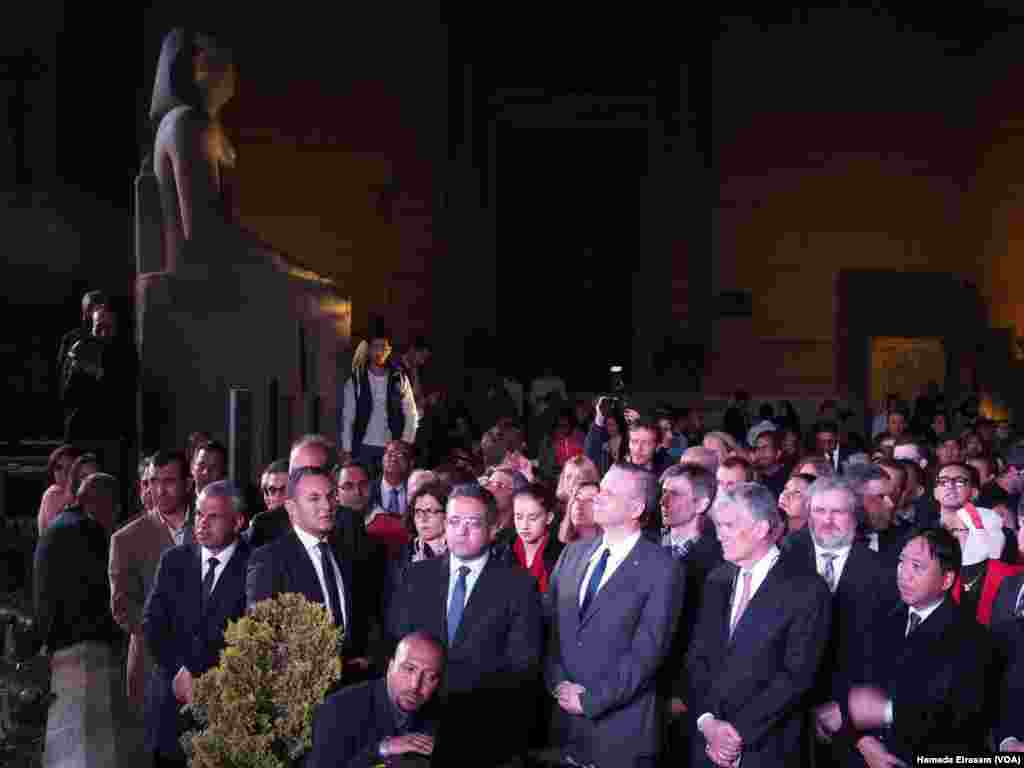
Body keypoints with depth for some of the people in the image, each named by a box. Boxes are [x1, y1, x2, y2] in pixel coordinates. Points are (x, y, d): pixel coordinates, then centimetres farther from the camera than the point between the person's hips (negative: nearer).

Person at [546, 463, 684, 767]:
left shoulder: (663, 570, -9)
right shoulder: (573, 553, 9)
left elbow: (647, 652, -13)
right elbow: (550, 626, 7)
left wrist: (590, 700, -13)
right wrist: (558, 683, -7)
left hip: (622, 728, -5)